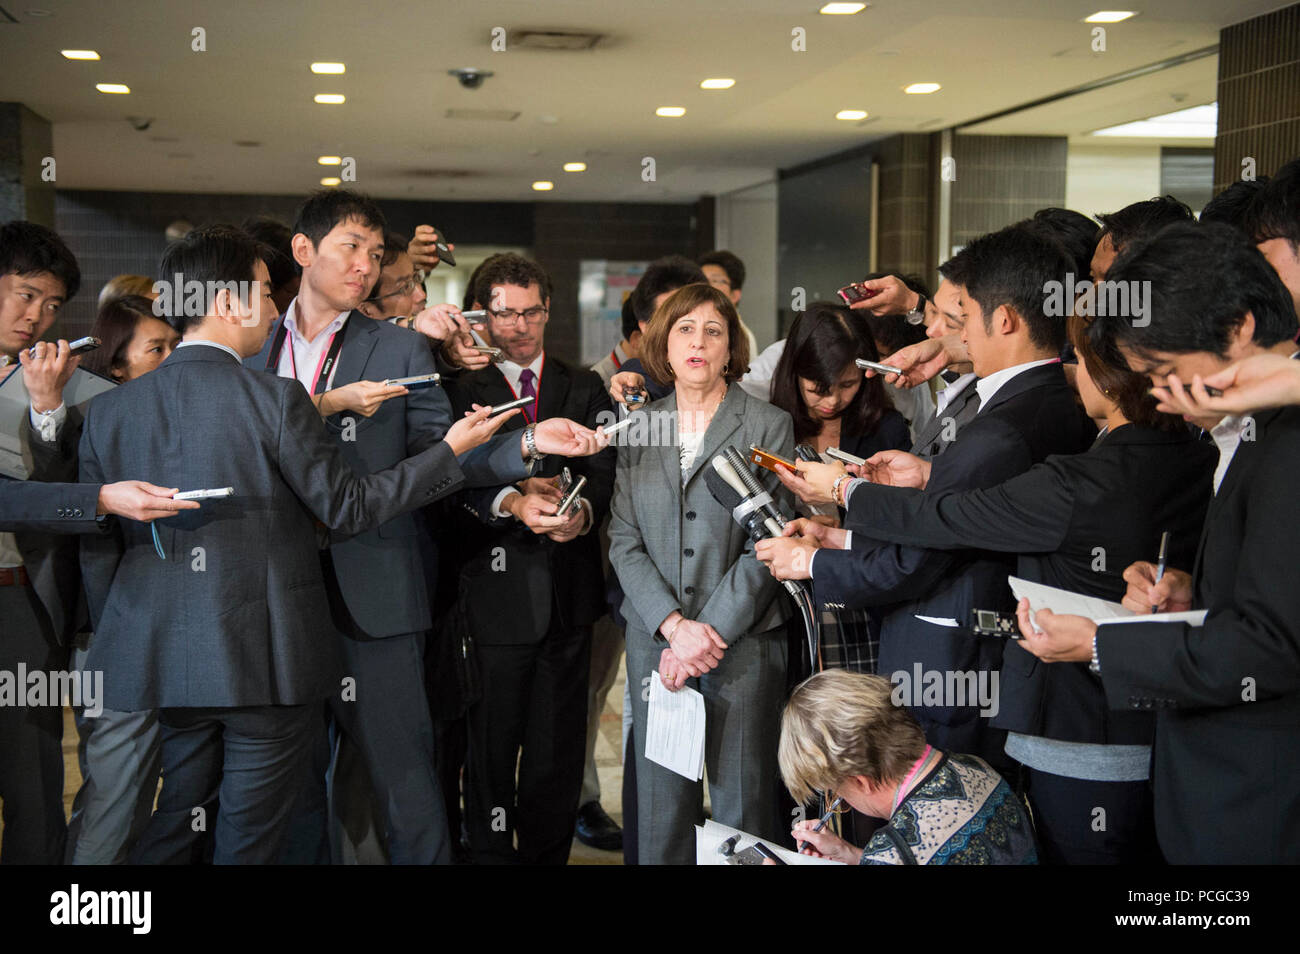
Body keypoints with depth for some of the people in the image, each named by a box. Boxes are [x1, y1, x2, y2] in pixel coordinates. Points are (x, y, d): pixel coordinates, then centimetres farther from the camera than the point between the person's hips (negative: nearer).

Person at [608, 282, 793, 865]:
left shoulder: (769, 427, 0)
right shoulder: (637, 430, 10)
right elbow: (624, 542, 5)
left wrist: (709, 633, -13)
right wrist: (674, 626, -9)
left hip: (744, 643, -3)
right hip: (654, 640, 3)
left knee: (741, 807, 3)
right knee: (660, 802, 7)